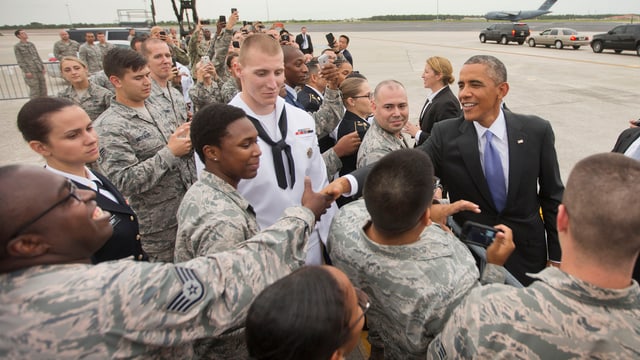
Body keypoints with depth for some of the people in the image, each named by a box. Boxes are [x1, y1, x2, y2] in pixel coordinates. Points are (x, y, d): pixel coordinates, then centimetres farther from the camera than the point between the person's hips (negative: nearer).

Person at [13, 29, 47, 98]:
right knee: (34, 89, -6)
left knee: (43, 87, 8)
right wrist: (26, 72, -13)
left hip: (39, 70, 6)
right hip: (31, 71, -5)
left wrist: (43, 67, 11)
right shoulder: (17, 46, -1)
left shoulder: (31, 44, 15)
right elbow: (20, 61, -6)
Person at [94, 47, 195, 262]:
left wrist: (184, 138, -2)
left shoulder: (154, 108, 9)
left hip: (191, 208, 7)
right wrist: (170, 152, -22)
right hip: (159, 227, -7)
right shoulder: (108, 127, -15)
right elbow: (124, 182, -22)